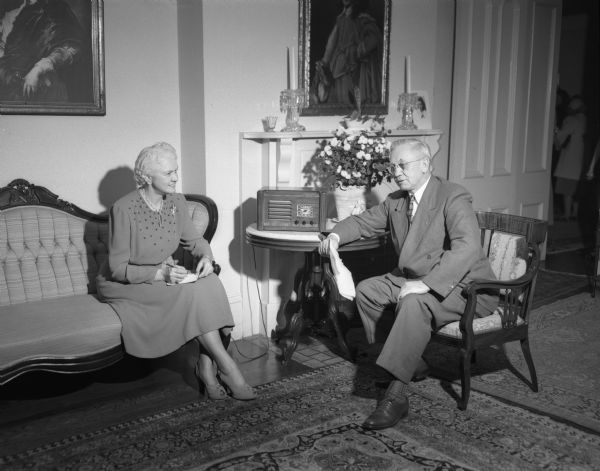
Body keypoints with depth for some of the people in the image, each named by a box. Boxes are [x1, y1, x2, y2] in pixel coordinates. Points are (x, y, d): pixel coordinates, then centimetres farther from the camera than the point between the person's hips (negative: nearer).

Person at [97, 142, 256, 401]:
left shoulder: (177, 202, -1)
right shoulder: (123, 209, -20)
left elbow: (195, 240, 11)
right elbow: (118, 268, -18)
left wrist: (206, 257, -13)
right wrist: (159, 274, -31)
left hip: (165, 275, 6)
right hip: (125, 283, -6)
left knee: (209, 284, -25)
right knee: (192, 291, -29)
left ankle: (206, 365, -22)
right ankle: (227, 367, -23)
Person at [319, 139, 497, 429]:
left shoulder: (453, 198, -17)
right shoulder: (396, 201, 8)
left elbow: (467, 247, -30)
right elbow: (363, 222, 19)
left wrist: (426, 283, -38)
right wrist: (336, 236, -5)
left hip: (461, 286, -8)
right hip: (412, 279, 9)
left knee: (414, 303, -34)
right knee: (366, 290, -3)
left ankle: (396, 395, -32)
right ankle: (411, 364, 5)